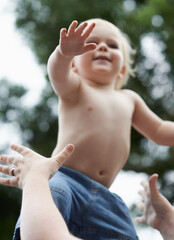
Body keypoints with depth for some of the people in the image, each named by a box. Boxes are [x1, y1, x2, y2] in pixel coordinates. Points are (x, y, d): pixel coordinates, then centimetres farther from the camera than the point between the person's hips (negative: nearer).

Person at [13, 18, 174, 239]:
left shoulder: (129, 99, 22)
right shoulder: (74, 89, 6)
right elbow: (58, 74, -18)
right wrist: (65, 52, -41)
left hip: (104, 199, 5)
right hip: (64, 179, -5)